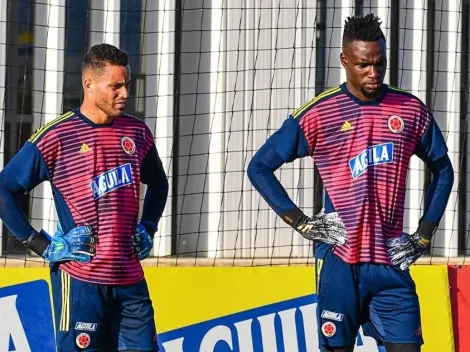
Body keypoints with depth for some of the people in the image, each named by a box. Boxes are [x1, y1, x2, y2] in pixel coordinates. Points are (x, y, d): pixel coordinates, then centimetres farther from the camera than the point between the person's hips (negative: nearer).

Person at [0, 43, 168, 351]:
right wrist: (41, 244, -7)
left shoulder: (137, 133, 8)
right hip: (80, 280, -5)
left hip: (130, 279, 5)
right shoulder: (57, 137, -8)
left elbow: (158, 183, 28)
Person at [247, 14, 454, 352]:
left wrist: (424, 235, 10)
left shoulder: (412, 110, 5)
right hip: (339, 261, -2)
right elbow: (259, 168, 2)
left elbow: (443, 170, 19)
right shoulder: (319, 114, -3)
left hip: (390, 262, 2)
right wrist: (302, 223, -4)